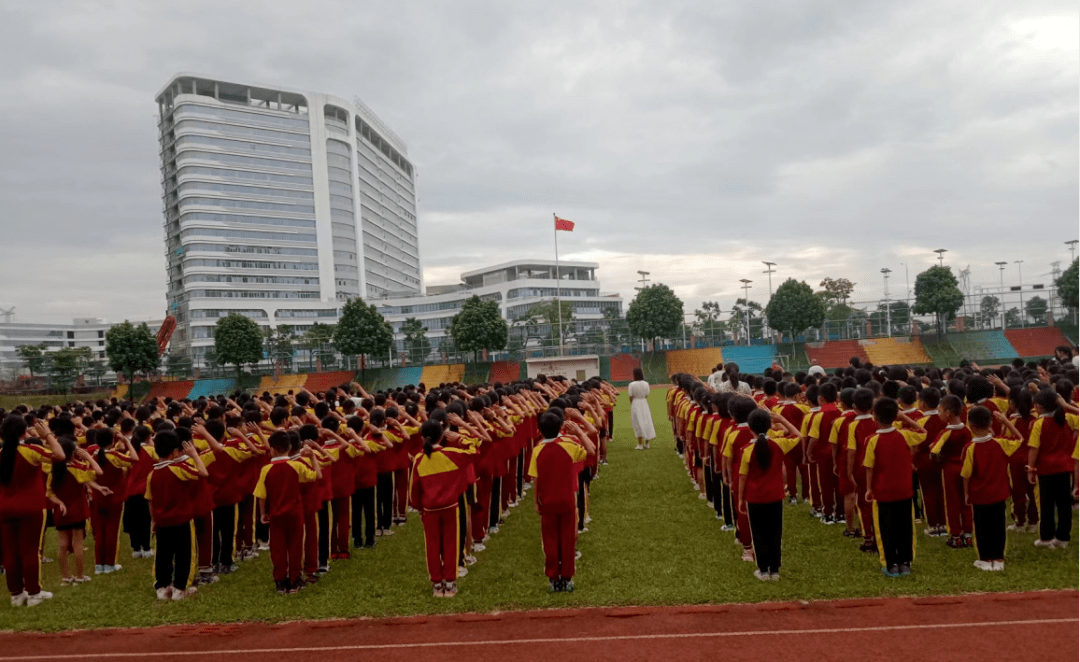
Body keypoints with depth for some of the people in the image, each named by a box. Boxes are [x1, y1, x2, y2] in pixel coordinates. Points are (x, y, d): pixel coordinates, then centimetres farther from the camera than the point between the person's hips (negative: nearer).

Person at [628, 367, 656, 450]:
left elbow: (631, 397, -7)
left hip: (635, 404, -3)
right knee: (647, 422, 12)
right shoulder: (646, 384, -3)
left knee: (638, 424, 4)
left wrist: (631, 405, 10)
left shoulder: (632, 384, -13)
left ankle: (640, 445, 8)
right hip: (644, 403, 3)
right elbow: (646, 396, 4)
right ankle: (646, 443, 18)